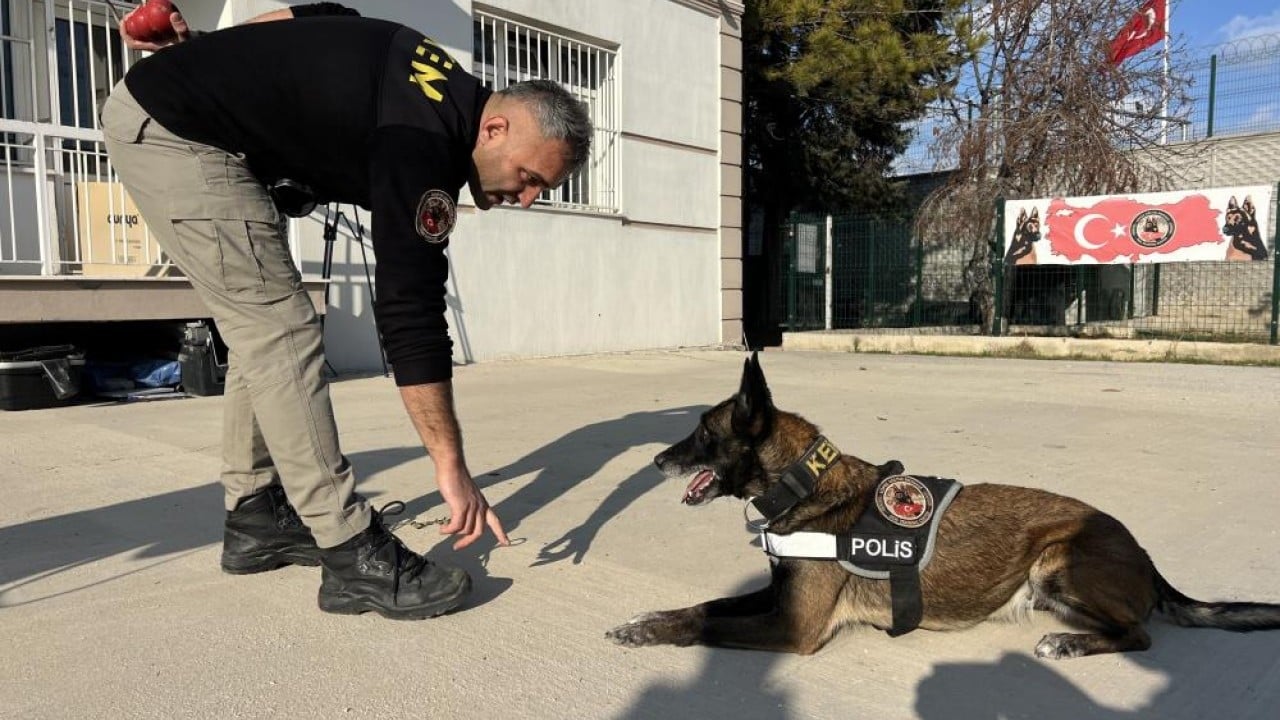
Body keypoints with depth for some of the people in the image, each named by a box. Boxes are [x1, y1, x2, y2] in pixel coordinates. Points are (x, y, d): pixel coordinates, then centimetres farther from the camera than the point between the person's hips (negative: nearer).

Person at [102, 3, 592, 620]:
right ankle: (352, 555, -11)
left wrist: (205, 64, 15)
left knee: (260, 331, 9)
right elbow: (412, 315, -29)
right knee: (281, 331, -14)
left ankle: (255, 520, 18)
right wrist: (452, 469, -24)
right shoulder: (422, 144, -27)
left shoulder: (447, 92, 1)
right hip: (173, 129, -10)